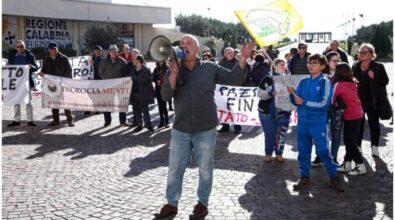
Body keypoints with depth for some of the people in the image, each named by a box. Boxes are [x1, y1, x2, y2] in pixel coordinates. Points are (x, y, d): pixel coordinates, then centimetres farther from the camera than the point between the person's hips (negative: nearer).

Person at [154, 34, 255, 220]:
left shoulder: (210, 68, -1)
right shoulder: (173, 71, 1)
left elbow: (233, 78, -1)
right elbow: (165, 96, -11)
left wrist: (243, 57, -13)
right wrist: (174, 74, -23)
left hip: (205, 130, -1)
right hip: (180, 130, 2)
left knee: (205, 169, 10)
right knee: (175, 169, 9)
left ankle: (202, 203, 26)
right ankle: (171, 204, 24)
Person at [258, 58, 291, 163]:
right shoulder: (267, 79, -3)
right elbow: (260, 94, -7)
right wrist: (270, 93, -23)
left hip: (283, 112, 2)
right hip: (267, 111, -2)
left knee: (281, 134, 5)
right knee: (269, 134, 4)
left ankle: (279, 154, 20)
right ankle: (268, 154, 20)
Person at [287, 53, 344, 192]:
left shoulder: (325, 82, -6)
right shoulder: (303, 82, 8)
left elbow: (324, 103, -16)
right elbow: (296, 102, 7)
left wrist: (304, 102, -16)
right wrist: (292, 94, -14)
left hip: (318, 122, -5)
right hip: (302, 121, 5)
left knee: (323, 150, -4)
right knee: (303, 150, 10)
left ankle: (334, 177, 12)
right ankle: (304, 178, 20)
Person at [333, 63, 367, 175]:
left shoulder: (338, 85, -15)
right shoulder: (352, 83, 4)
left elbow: (331, 100, -10)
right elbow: (347, 98, 3)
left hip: (351, 117, -7)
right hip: (358, 115, 7)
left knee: (350, 142, 3)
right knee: (349, 140, 14)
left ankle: (360, 166, 7)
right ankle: (347, 164, 22)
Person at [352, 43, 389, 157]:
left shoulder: (378, 66, -5)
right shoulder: (355, 66, 6)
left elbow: (385, 81, -6)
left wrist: (374, 77, -21)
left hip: (373, 100, -3)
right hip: (358, 100, 3)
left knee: (373, 123, 7)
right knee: (358, 123, 9)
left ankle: (374, 147, 18)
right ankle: (357, 146, 20)